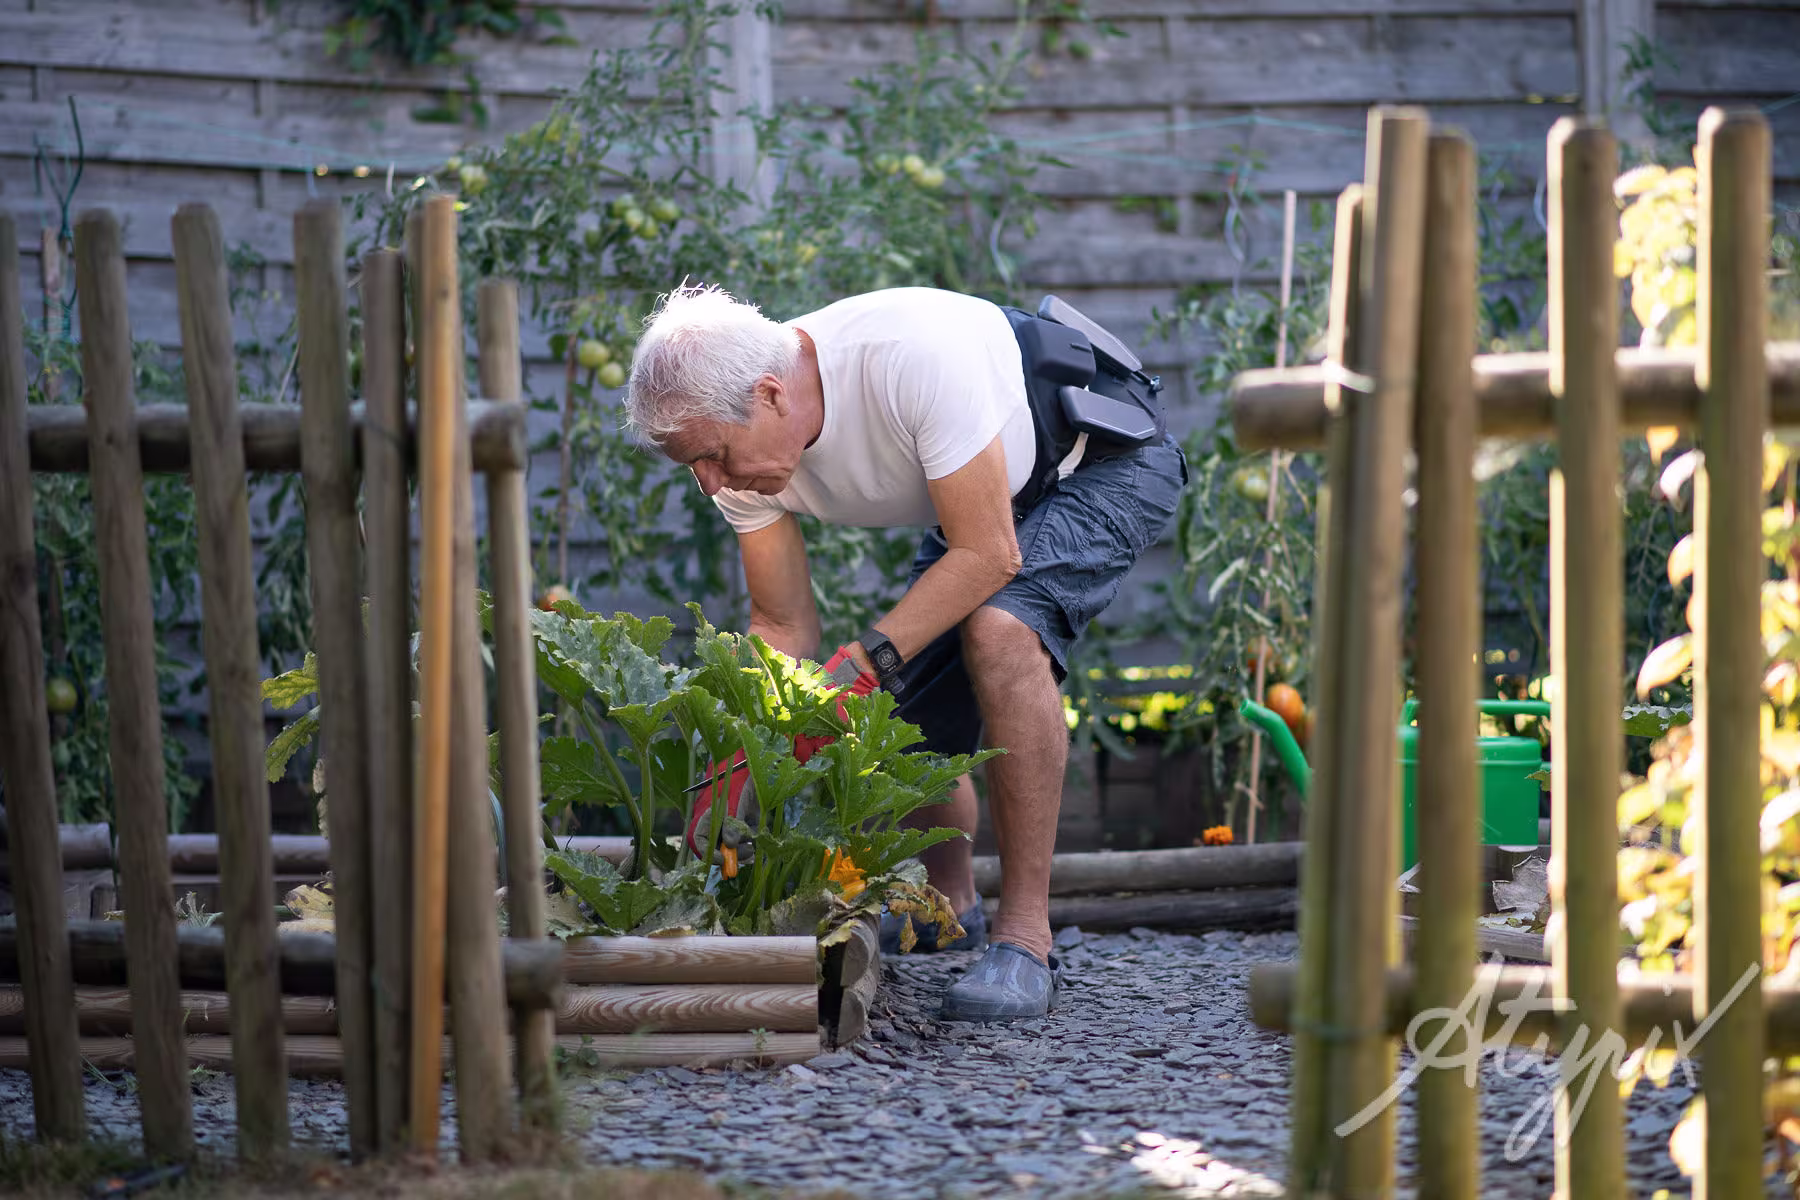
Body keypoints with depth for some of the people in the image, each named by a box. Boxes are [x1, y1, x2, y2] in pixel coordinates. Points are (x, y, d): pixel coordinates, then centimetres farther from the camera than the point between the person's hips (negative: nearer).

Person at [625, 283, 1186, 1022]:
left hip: (1113, 467, -7)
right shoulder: (742, 439, -17)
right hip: (992, 499, 7)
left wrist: (865, 661, -39)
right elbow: (783, 629, -8)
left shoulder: (915, 356, -40)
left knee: (999, 628, -33)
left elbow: (988, 557, -33)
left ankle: (1026, 934, -28)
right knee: (907, 723, 1)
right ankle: (948, 906, 32)